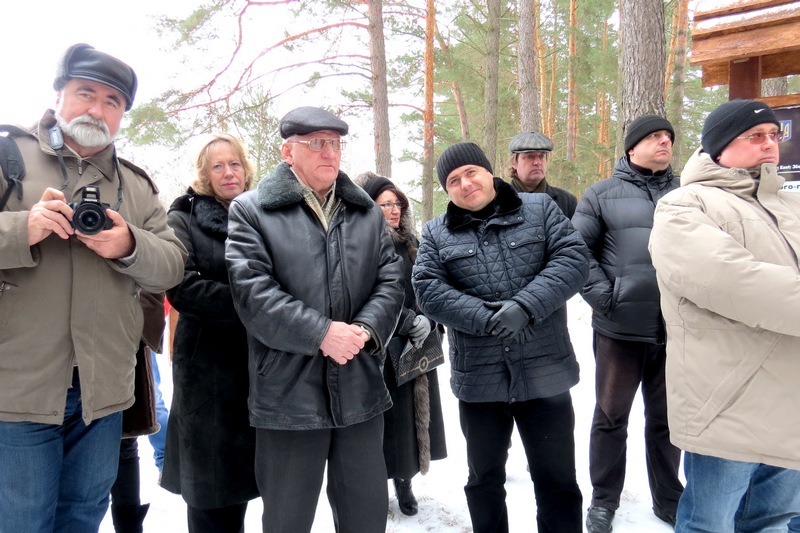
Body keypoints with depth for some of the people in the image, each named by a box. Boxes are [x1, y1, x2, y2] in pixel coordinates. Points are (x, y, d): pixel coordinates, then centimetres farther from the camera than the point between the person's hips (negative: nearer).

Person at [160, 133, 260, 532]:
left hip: (260, 362, 3)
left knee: (242, 470, 13)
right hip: (209, 367, -3)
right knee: (212, 476, 5)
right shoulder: (184, 219, 1)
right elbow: (181, 286, -13)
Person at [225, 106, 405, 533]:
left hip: (360, 390, 4)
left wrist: (365, 329, -13)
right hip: (288, 394, -3)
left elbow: (391, 280, 6)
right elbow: (252, 291, -13)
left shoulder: (367, 211, 12)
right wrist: (321, 333, -18)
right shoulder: (252, 210, -1)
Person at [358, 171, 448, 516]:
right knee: (388, 417, 0)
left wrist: (427, 321, -8)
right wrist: (409, 322, -18)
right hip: (381, 349, -6)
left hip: (417, 346, 6)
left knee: (415, 413, 12)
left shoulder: (410, 243, 11)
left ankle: (404, 483, 29)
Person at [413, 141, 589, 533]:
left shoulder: (540, 209, 5)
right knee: (484, 479, 19)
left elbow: (573, 257, -7)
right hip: (478, 379, 1)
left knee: (557, 480, 12)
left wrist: (525, 305, -21)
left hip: (545, 373, -1)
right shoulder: (436, 233, 6)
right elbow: (427, 289, -7)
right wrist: (486, 318, -19)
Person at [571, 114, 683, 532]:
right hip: (620, 328, -2)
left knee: (667, 418, 16)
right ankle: (604, 499, 25)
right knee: (611, 417, 9)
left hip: (677, 329, 3)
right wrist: (603, 296, -11)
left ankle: (668, 498, 33)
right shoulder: (602, 194, 3)